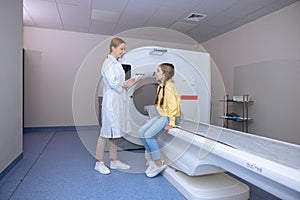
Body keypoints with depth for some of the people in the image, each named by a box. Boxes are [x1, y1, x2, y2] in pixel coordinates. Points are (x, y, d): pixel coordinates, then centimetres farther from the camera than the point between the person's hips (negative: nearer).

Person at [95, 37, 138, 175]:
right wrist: (125, 85, -5)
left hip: (119, 101, 9)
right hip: (111, 101, -9)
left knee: (115, 132, 14)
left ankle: (114, 161, 26)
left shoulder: (116, 63, 15)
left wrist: (127, 83, -1)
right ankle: (99, 162, 17)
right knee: (106, 132, 1)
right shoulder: (108, 63, -11)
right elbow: (112, 83, -19)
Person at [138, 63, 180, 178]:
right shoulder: (160, 86, 12)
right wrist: (159, 117, 9)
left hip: (168, 117, -9)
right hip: (161, 115, 9)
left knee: (149, 135, -20)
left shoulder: (168, 87, -17)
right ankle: (151, 159, 11)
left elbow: (173, 106, -21)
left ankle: (159, 164, -5)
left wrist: (171, 124, -21)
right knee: (141, 131, -1)